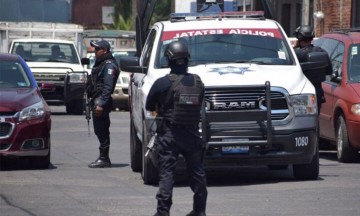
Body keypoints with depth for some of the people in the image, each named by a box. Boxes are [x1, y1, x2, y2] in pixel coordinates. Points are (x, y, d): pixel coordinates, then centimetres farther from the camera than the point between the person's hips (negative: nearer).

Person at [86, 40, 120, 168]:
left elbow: (108, 87, -20)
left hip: (101, 101, -10)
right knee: (100, 131, 12)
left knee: (101, 130, -10)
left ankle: (104, 159, -8)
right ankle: (103, 158, 16)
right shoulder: (100, 63, 21)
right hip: (97, 100, 10)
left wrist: (101, 104, -25)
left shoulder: (109, 65, -12)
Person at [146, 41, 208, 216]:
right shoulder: (197, 82, 0)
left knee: (166, 172, -2)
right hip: (192, 133, 4)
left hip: (168, 135, -4)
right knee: (197, 171, 15)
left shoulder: (162, 83, -12)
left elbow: (149, 106, 1)